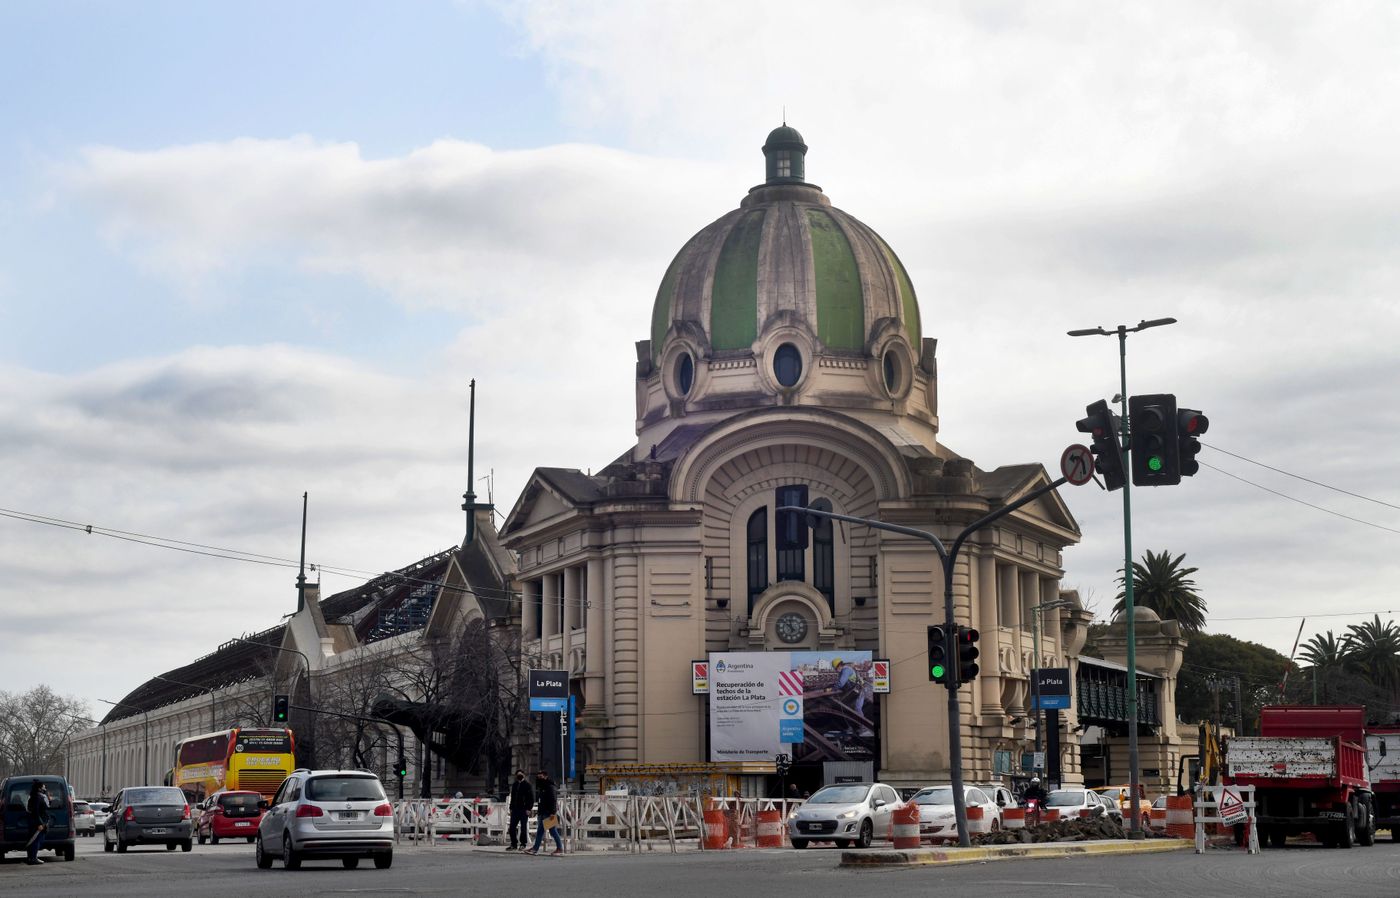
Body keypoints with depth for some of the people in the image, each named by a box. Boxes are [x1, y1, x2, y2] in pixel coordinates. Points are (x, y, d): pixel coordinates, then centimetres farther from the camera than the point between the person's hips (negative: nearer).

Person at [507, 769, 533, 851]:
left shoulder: (527, 785, -4)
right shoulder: (514, 785, 14)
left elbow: (531, 798, -7)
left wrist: (528, 808, -13)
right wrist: (511, 808, 13)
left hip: (524, 810, -6)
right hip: (515, 809, 6)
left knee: (523, 828, 0)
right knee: (512, 827, 4)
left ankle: (523, 843, 9)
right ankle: (513, 844, 12)